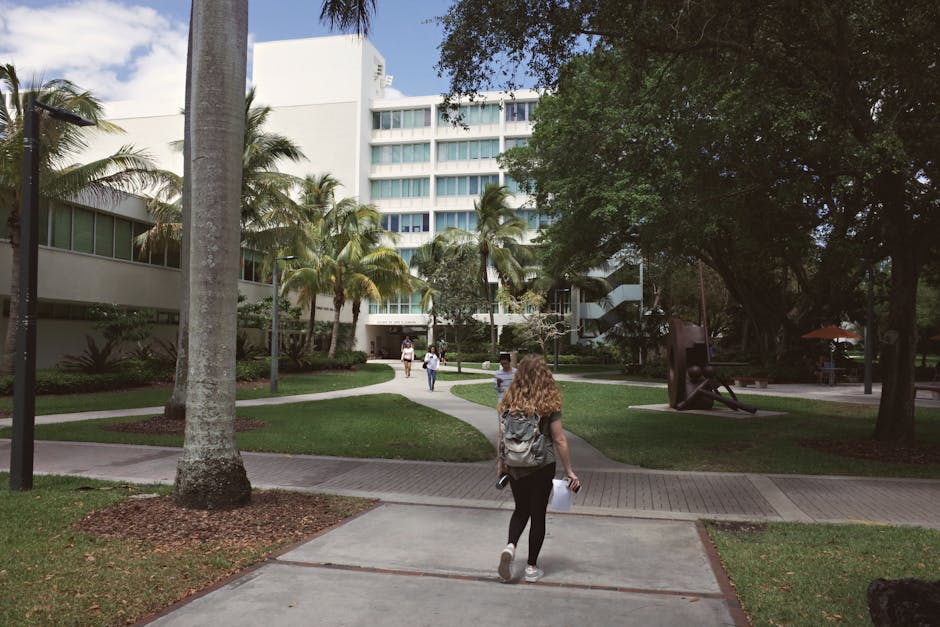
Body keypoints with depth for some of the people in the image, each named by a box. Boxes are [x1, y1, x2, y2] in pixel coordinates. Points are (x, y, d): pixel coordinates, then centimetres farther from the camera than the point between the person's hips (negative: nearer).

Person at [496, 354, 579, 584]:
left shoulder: (509, 400, -4)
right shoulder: (549, 403, -11)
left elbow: (502, 436, 2)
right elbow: (559, 440, -9)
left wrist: (500, 465, 15)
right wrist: (569, 471, 0)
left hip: (515, 465, 3)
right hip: (542, 465, -2)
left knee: (521, 509, 21)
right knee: (538, 513, 11)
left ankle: (510, 546, -3)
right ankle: (531, 567, 18)